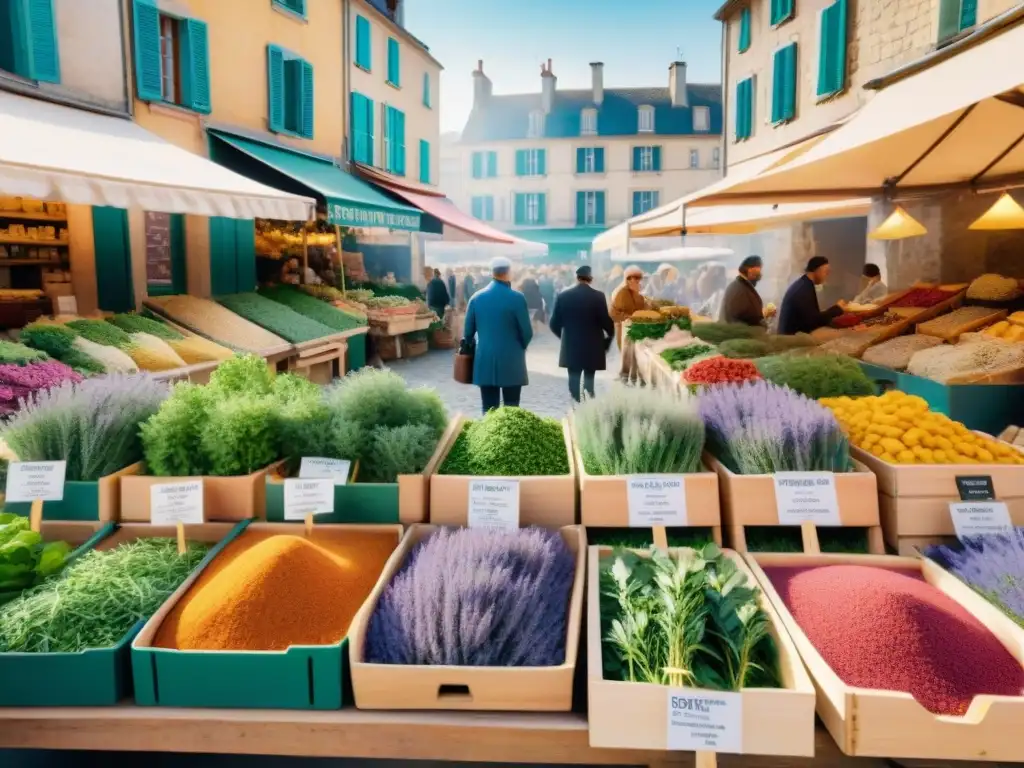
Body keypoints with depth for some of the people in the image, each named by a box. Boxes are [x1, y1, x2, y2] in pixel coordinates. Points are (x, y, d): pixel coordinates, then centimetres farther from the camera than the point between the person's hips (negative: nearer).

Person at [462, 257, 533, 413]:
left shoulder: (476, 297, 2)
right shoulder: (517, 298, -9)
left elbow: (468, 331, 6)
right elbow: (527, 332, -6)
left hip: (485, 362, 3)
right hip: (511, 362, -3)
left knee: (489, 410, 7)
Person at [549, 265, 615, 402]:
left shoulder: (563, 296, -2)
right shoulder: (598, 296, -9)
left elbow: (554, 324, 1)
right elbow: (607, 323, -10)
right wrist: (609, 337, 11)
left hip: (571, 348, 2)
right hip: (592, 348, -1)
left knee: (574, 381, 7)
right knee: (589, 382, 7)